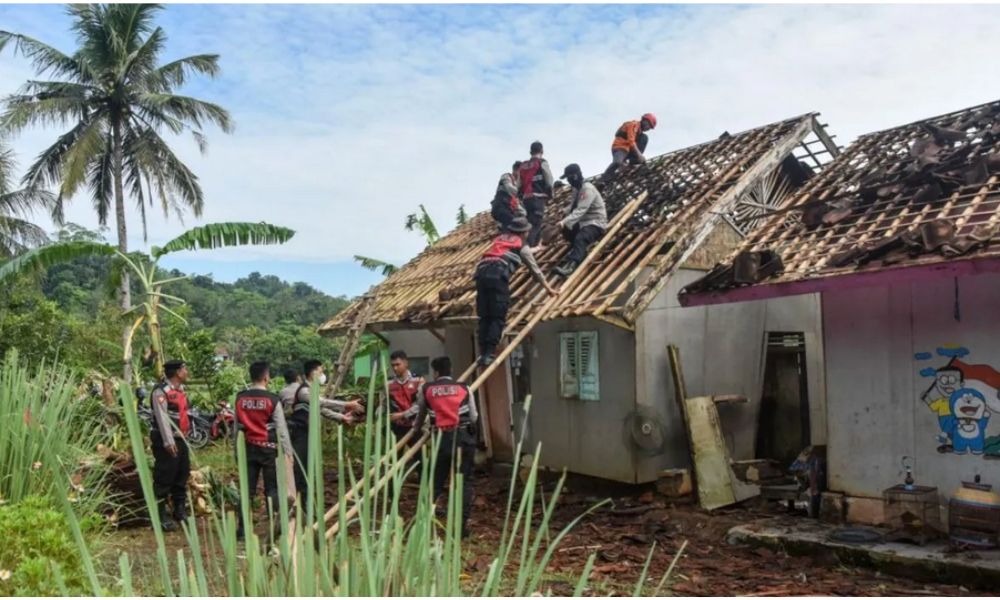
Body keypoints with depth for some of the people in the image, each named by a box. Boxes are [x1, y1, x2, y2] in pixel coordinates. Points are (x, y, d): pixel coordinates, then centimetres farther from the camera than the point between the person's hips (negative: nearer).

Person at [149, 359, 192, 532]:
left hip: (180, 439, 9)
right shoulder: (160, 391, -15)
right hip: (166, 441, -9)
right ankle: (160, 515, 4)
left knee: (182, 475, 14)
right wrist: (168, 441, -28)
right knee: (164, 478, -4)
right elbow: (162, 417, -22)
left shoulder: (180, 389, 14)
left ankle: (180, 510, 26)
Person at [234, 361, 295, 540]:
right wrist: (288, 452, -1)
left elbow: (237, 426, 6)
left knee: (247, 489, 9)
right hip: (268, 448, -4)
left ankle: (242, 528, 11)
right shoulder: (272, 399, -11)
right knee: (272, 489, 4)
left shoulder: (240, 398, 1)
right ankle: (274, 527, 6)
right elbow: (281, 429, -8)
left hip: (248, 448, 4)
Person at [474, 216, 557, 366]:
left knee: (484, 317, 9)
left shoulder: (499, 238, 33)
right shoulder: (522, 246, 18)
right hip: (498, 274, -5)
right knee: (498, 318, -3)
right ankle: (488, 355, -11)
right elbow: (534, 269, 25)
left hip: (481, 271, 6)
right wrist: (548, 287, 38)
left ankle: (483, 354, 5)